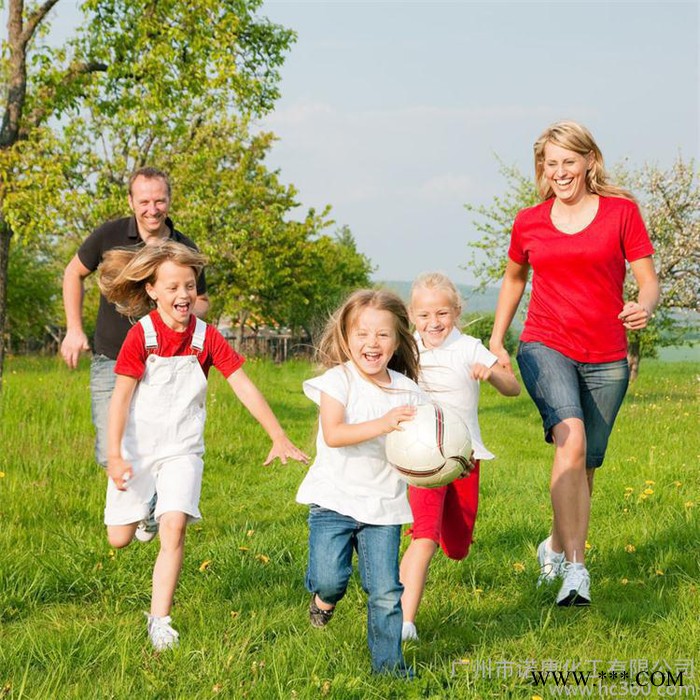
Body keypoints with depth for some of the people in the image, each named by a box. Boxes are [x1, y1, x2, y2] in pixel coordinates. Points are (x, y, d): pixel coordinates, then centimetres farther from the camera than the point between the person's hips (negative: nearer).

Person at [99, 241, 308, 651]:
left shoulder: (207, 337, -5)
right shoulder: (141, 336, -11)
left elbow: (245, 387, -4)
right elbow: (121, 397, -12)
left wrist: (279, 437, -7)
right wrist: (115, 456, -20)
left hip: (182, 450, 1)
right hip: (136, 448, -1)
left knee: (174, 527, -18)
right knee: (119, 539, 3)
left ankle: (160, 621, -11)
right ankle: (140, 509, 40)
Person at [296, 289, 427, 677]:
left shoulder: (407, 390, 5)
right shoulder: (337, 381, -6)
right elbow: (333, 434, -21)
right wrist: (382, 424, -31)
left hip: (383, 504, 3)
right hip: (334, 498, -2)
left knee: (385, 592, 0)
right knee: (329, 578, -14)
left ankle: (388, 663, 16)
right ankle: (324, 597, 22)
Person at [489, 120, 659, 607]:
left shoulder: (621, 212, 0)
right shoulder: (529, 223, 6)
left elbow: (649, 282, -1)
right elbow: (514, 278, 23)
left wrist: (645, 307, -23)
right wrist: (496, 341, 20)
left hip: (606, 358, 1)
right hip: (546, 347, -1)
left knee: (586, 465, 9)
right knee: (571, 439, -25)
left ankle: (558, 546, 35)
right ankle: (575, 567, -27)